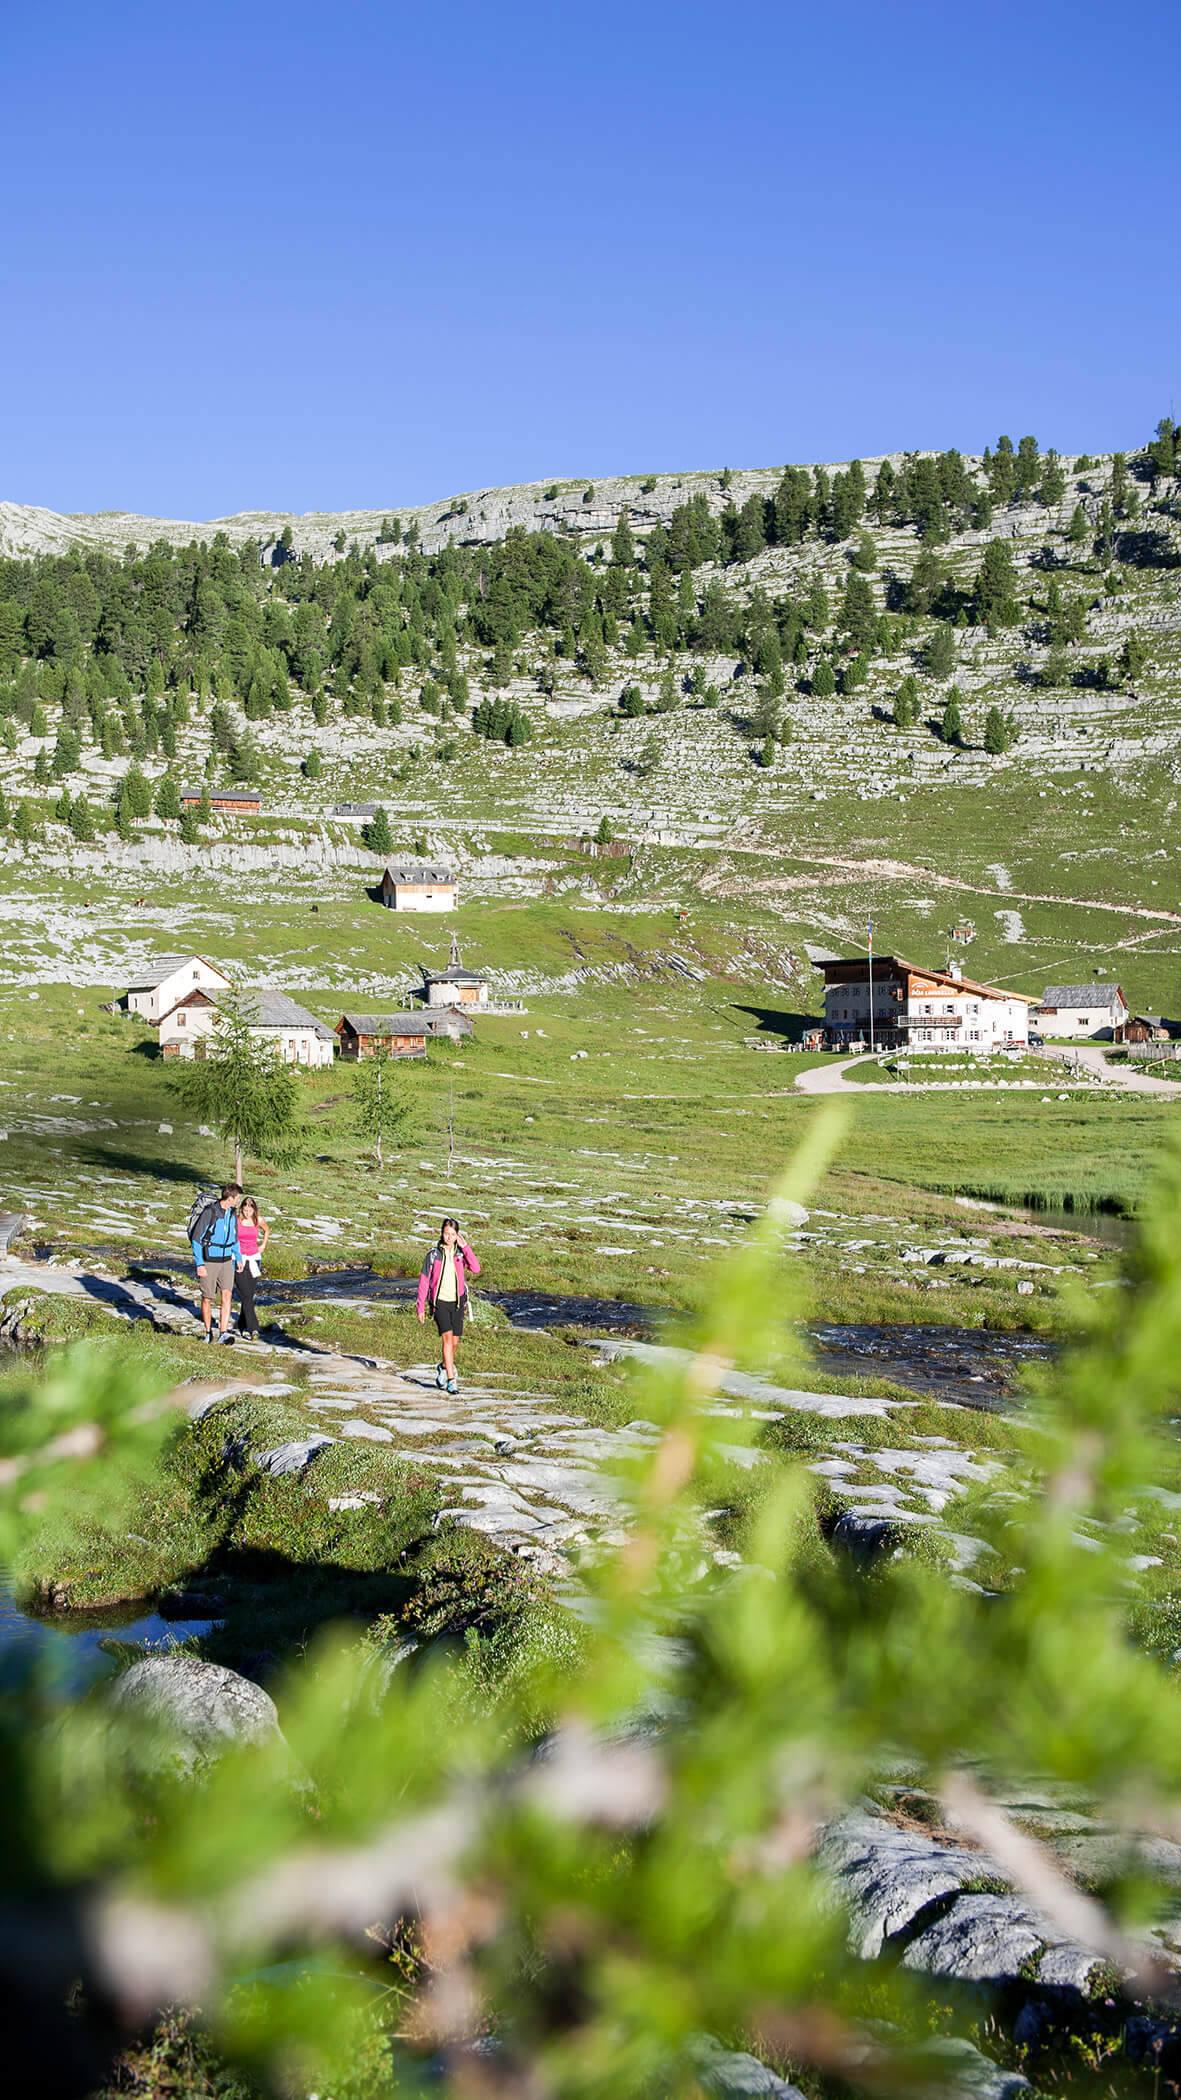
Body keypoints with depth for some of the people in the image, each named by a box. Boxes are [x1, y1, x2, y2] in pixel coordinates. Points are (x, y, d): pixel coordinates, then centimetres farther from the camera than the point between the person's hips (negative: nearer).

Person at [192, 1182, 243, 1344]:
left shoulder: (232, 1213, 5)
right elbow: (196, 1240, -13)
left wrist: (238, 1257, 25)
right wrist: (199, 1264, -17)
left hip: (226, 1261, 5)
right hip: (209, 1262, -5)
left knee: (227, 1295, -10)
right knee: (207, 1298, 6)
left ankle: (223, 1333, -13)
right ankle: (208, 1332, 23)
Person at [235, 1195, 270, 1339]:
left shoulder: (259, 1220, 2)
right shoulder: (235, 1220, -7)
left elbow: (267, 1230, 24)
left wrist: (263, 1245, 16)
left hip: (253, 1258, 3)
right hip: (239, 1259, -3)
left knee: (249, 1294, 5)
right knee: (246, 1295, -11)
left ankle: (242, 1325, 19)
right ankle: (252, 1327, -16)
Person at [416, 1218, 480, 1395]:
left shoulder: (461, 1253, 3)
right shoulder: (434, 1254, -2)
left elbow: (476, 1269, -14)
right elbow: (424, 1281, 2)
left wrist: (465, 1247, -15)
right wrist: (421, 1307, 0)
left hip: (457, 1301, 3)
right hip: (440, 1301, -3)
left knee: (455, 1340, 7)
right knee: (447, 1337, -17)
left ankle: (444, 1367, 36)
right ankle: (451, 1380, -18)